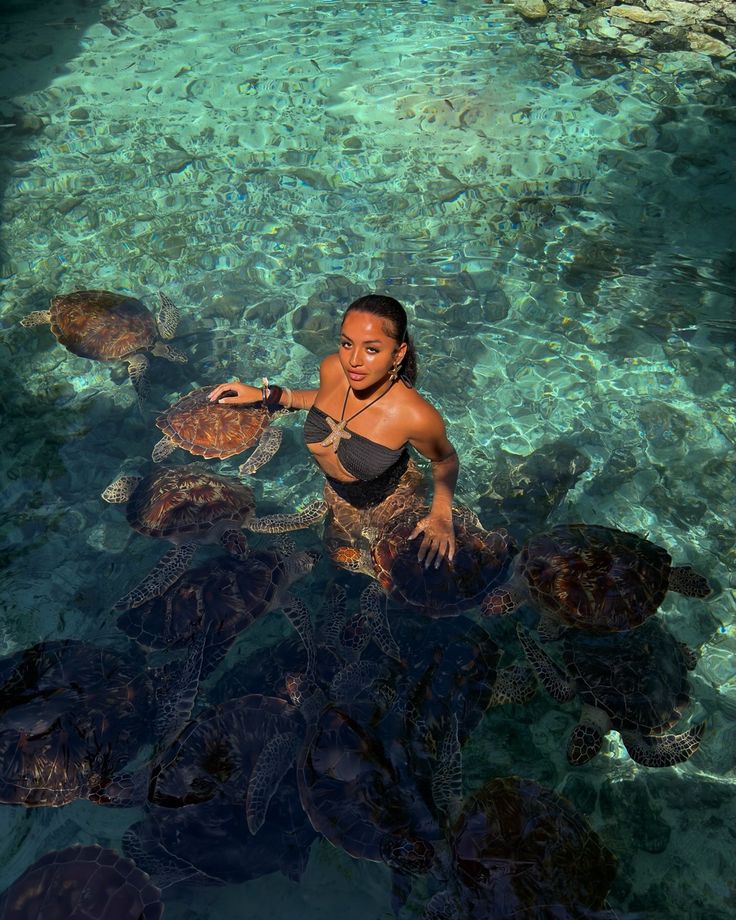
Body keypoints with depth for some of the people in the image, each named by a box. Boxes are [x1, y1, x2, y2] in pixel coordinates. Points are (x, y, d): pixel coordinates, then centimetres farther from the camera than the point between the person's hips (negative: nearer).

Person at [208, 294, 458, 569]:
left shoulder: (417, 416, -38)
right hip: (337, 495, 5)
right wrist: (266, 394, -4)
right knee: (343, 559, 29)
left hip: (389, 501, -4)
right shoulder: (332, 368, -24)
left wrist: (442, 513, -29)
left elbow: (446, 459, -15)